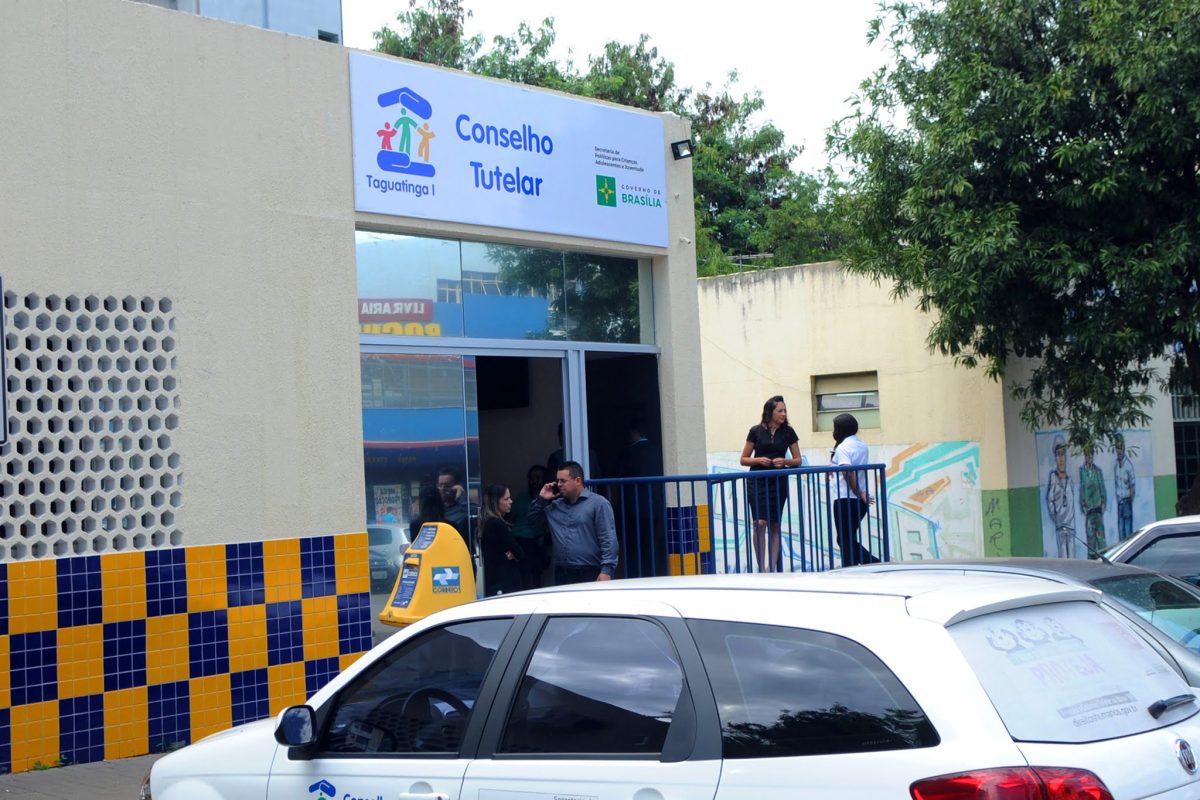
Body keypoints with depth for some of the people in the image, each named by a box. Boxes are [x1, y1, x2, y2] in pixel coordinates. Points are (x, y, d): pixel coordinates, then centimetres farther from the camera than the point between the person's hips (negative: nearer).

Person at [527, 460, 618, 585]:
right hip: (562, 575, 6)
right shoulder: (555, 506, 16)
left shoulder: (598, 503, -4)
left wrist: (606, 571, -18)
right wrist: (541, 500, 10)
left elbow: (609, 540, -9)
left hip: (590, 574, -6)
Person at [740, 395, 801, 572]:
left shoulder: (788, 432, 3)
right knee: (760, 523, -13)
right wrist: (758, 460, -15)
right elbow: (743, 459, 4)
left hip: (778, 483, 2)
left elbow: (798, 460, 8)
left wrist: (785, 461, -12)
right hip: (757, 482, -2)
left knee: (775, 525, 5)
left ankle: (773, 568, 11)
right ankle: (761, 569, -9)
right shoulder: (756, 431, -2)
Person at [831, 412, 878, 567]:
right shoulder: (862, 445, 13)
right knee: (849, 539, 14)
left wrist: (859, 493, -18)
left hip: (845, 500, -8)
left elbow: (848, 473, -24)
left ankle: (875, 564, -13)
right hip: (860, 501, 8)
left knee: (845, 540, -2)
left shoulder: (842, 447, -12)